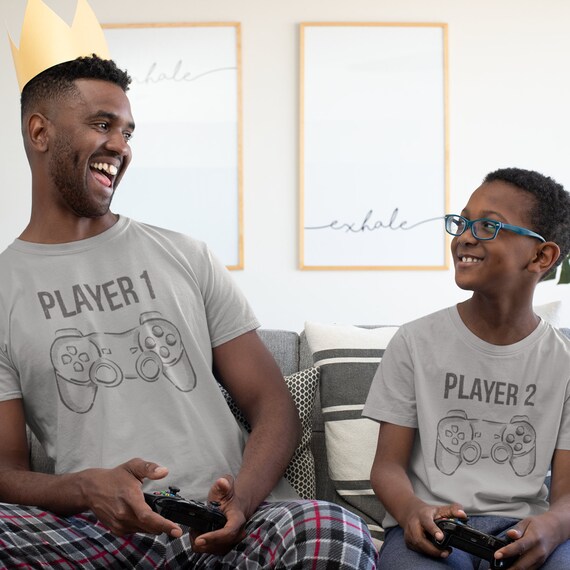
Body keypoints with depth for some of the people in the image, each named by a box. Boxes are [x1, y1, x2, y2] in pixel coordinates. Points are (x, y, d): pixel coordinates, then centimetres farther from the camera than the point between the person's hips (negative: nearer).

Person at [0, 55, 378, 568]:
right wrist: (87, 488, -19)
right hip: (98, 528, -1)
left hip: (227, 522, 1)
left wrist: (242, 499, -12)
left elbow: (273, 406, 10)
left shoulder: (186, 257, 14)